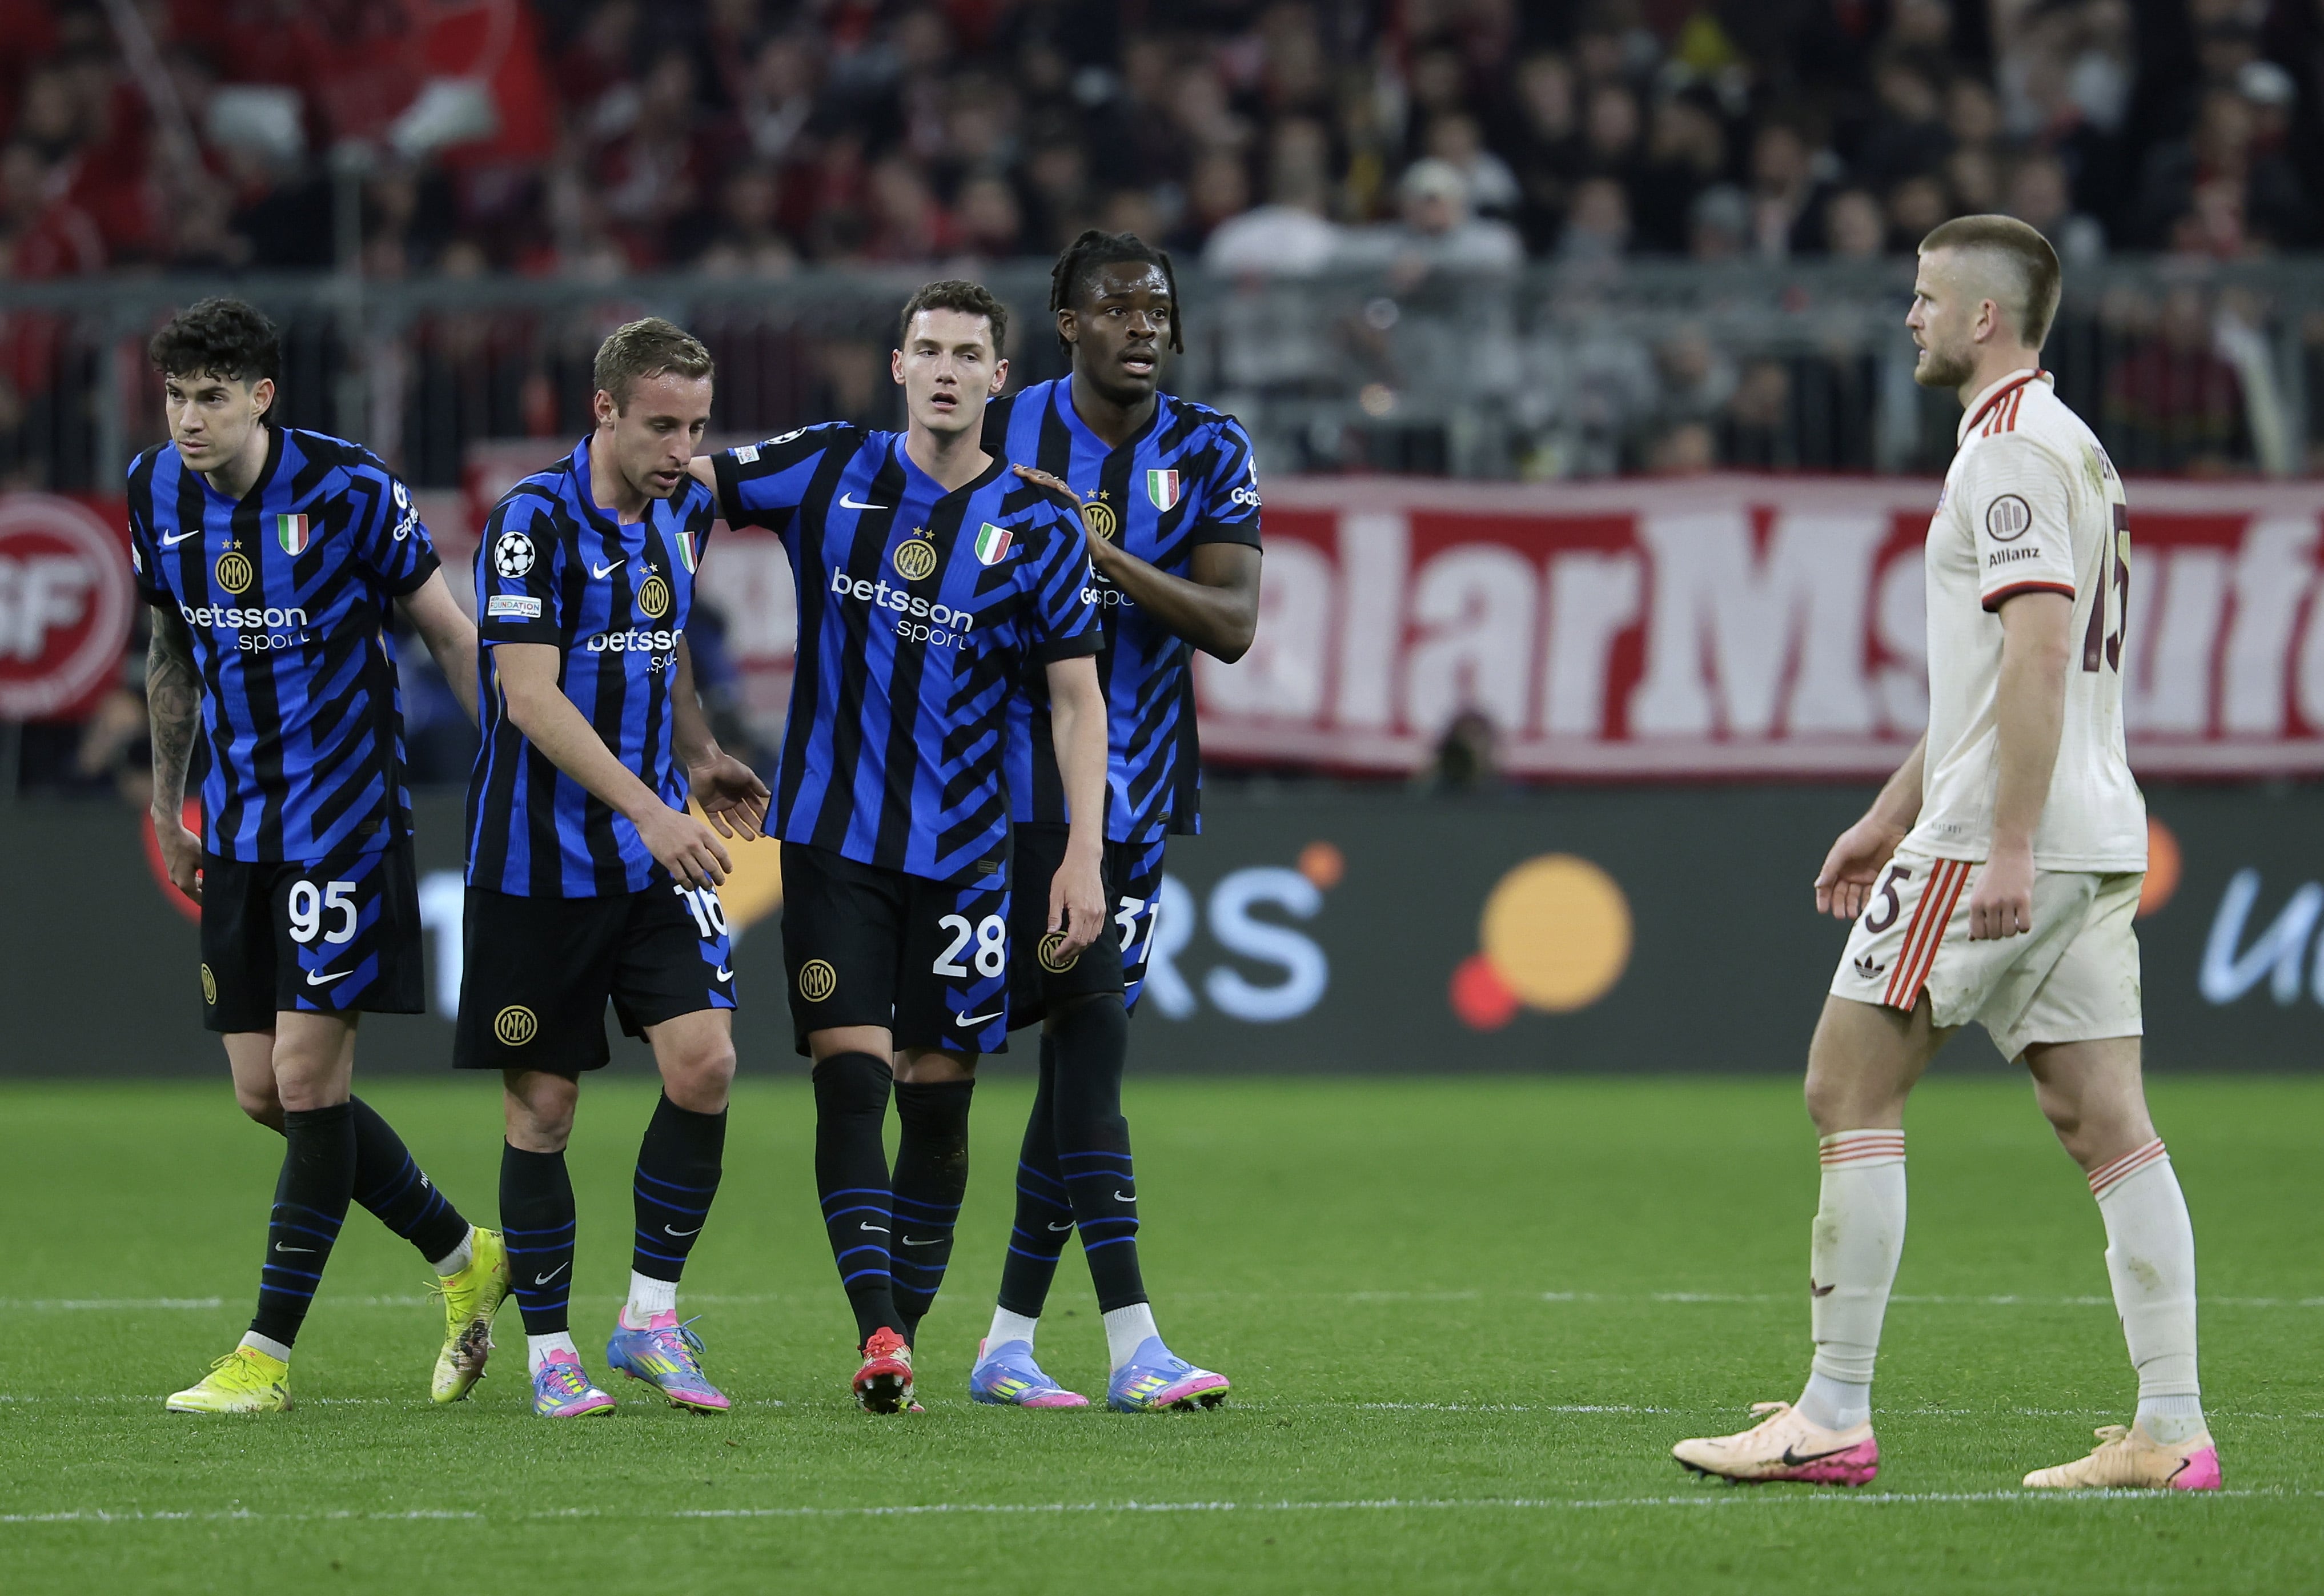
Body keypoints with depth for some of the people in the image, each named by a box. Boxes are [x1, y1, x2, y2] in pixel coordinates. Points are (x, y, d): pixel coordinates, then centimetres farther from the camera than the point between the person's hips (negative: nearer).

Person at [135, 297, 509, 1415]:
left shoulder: (348, 490, -14)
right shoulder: (155, 494, 2)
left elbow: (451, 635, -5)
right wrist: (167, 798, 23)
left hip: (345, 819, -6)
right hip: (237, 825, 6)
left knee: (308, 1078, -9)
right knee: (264, 1091, 5)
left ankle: (269, 1353, -2)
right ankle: (463, 1258, 24)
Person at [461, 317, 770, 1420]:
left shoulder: (682, 514, 8)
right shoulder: (534, 520, -13)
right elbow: (530, 696, -20)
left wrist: (701, 759, 12)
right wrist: (647, 809, -26)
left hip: (655, 858, 5)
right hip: (538, 863, -5)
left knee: (704, 1062, -10)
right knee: (542, 1106, 0)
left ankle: (651, 1315, 4)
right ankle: (549, 1350, 12)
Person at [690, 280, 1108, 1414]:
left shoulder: (1035, 530, -1)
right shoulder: (829, 471, 2)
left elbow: (1078, 701, -1)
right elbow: (684, 477, 11)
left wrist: (1083, 857, -9)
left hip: (961, 851, 0)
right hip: (833, 839, 0)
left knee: (937, 1098, 4)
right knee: (851, 1076, -12)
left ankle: (906, 1331, 17)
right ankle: (878, 1336, -20)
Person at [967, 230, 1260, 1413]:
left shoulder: (1207, 453, 2)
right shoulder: (1000, 433, -2)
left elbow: (1232, 626, -9)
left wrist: (1106, 553, -20)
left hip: (1136, 785, 3)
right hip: (1020, 774, -3)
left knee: (1079, 1050, 5)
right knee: (1093, 1024, -14)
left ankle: (1009, 1341, 13)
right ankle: (1133, 1347, -14)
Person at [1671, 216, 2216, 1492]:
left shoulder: (2014, 452, -11)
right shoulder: (2067, 449, 21)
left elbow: (2038, 652, -21)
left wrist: (2007, 846, -25)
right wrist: (1893, 814, 32)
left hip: (2002, 840, -10)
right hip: (2098, 840, 10)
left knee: (1849, 1091, -4)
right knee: (2106, 1122, 4)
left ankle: (1833, 1420, -4)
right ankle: (2169, 1431, -2)